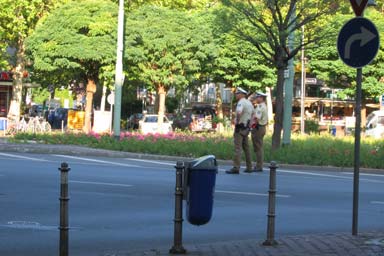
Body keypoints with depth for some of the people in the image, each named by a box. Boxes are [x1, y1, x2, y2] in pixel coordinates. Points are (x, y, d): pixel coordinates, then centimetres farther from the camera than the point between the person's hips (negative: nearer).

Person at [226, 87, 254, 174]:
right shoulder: (249, 103, 15)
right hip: (247, 128, 9)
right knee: (246, 147, 13)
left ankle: (236, 168, -15)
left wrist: (237, 121, -19)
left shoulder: (241, 102, -14)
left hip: (240, 127, -9)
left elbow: (239, 112, -33)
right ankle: (249, 167, 15)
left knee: (238, 148, -11)